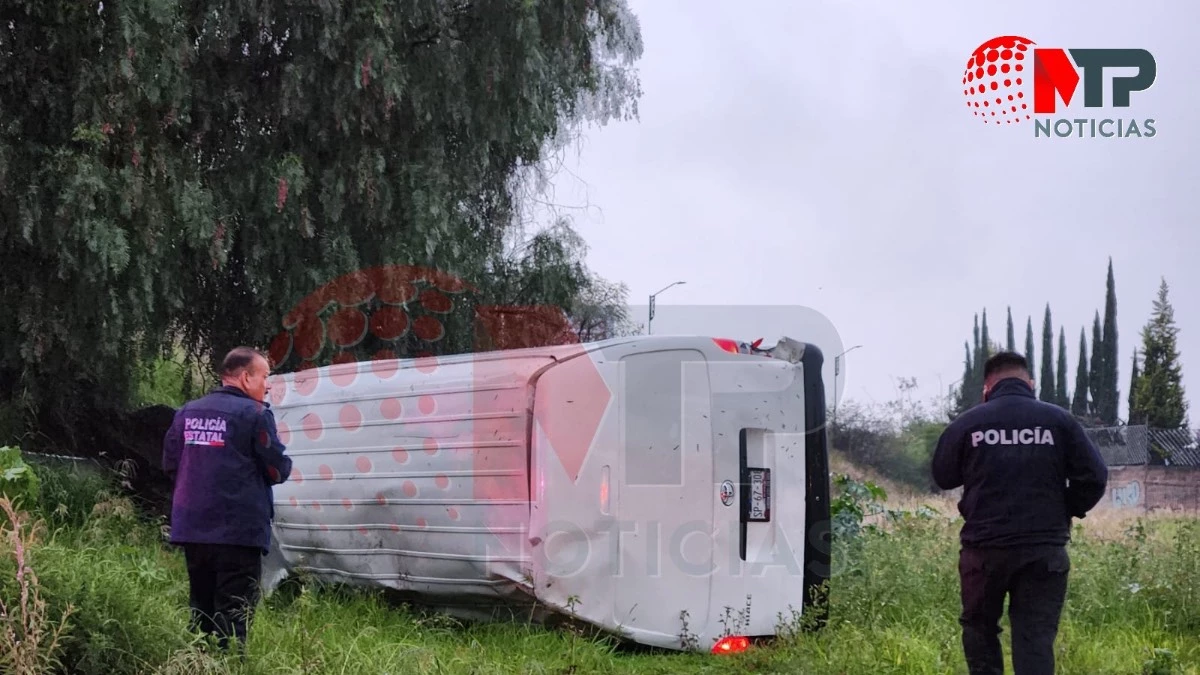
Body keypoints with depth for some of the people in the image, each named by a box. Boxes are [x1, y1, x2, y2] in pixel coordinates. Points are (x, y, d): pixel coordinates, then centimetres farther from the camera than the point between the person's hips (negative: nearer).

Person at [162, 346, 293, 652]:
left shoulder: (187, 412, 8)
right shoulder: (255, 413, -10)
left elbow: (170, 463, 11)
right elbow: (279, 469, -8)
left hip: (192, 527, 6)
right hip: (239, 530, -6)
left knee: (202, 612, 16)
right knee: (233, 615, -4)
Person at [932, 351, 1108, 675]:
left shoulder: (967, 423, -3)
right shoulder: (1059, 419, -2)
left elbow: (943, 477, 9)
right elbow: (1094, 477, -3)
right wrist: (1066, 512, 13)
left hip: (984, 547, 0)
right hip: (1045, 548, 0)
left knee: (979, 627, 19)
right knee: (1036, 636, 2)